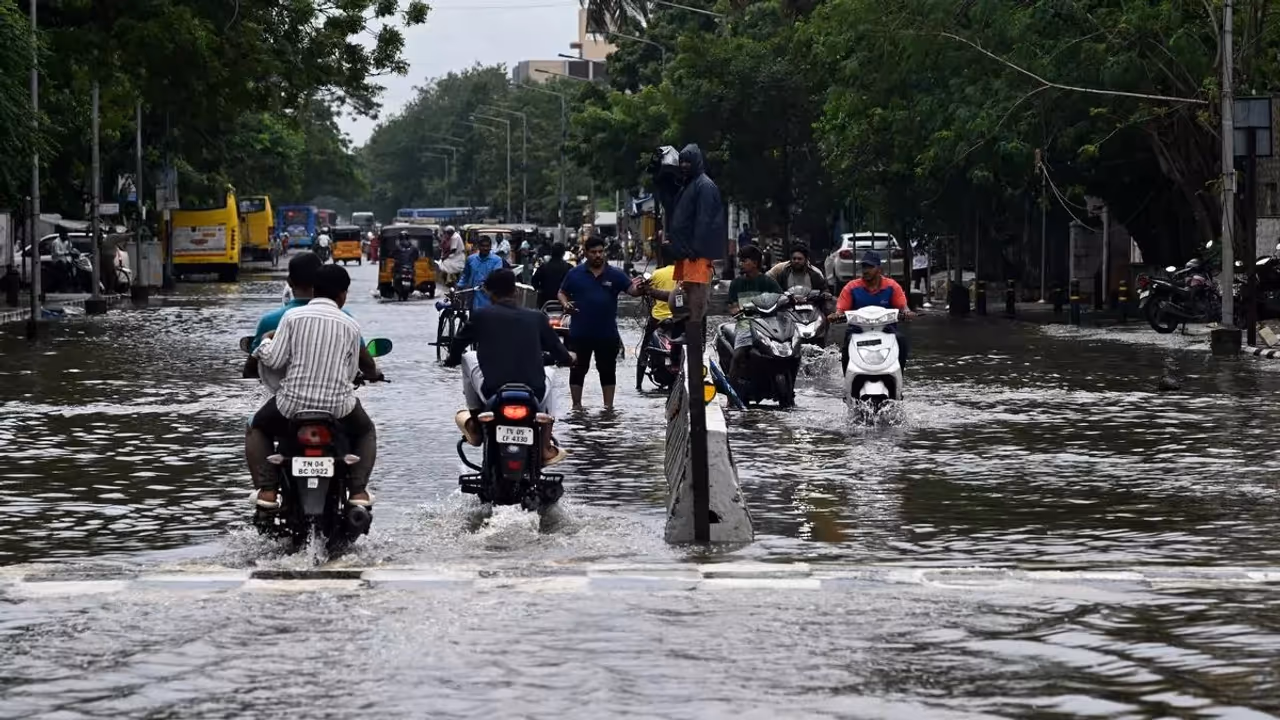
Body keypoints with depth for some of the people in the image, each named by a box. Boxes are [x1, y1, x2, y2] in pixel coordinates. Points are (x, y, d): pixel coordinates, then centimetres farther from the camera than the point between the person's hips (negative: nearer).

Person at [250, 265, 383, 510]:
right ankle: (358, 489, 9)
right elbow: (351, 372, 5)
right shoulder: (350, 325, 2)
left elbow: (274, 360, -5)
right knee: (366, 432, 32)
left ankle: (267, 489, 7)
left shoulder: (293, 317, -3)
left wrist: (265, 342, 17)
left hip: (293, 403, -1)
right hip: (338, 405, 1)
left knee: (258, 429, 29)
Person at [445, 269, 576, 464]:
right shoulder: (537, 318, 9)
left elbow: (457, 346, 15)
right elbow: (560, 354, 17)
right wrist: (569, 358, 43)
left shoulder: (481, 316, 5)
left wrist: (451, 360, 40)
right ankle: (546, 449, 26)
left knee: (468, 358, 26)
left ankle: (475, 426, 30)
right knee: (549, 372, 37)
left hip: (492, 393, -1)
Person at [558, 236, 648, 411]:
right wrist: (565, 304, -11)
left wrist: (638, 289, -30)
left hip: (607, 333, 0)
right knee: (578, 369, 6)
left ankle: (608, 405, 15)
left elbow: (631, 290, -7)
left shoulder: (615, 275, 2)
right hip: (580, 333, 0)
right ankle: (577, 404, 14)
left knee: (607, 370, 8)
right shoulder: (575, 274, 3)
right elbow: (562, 292, 10)